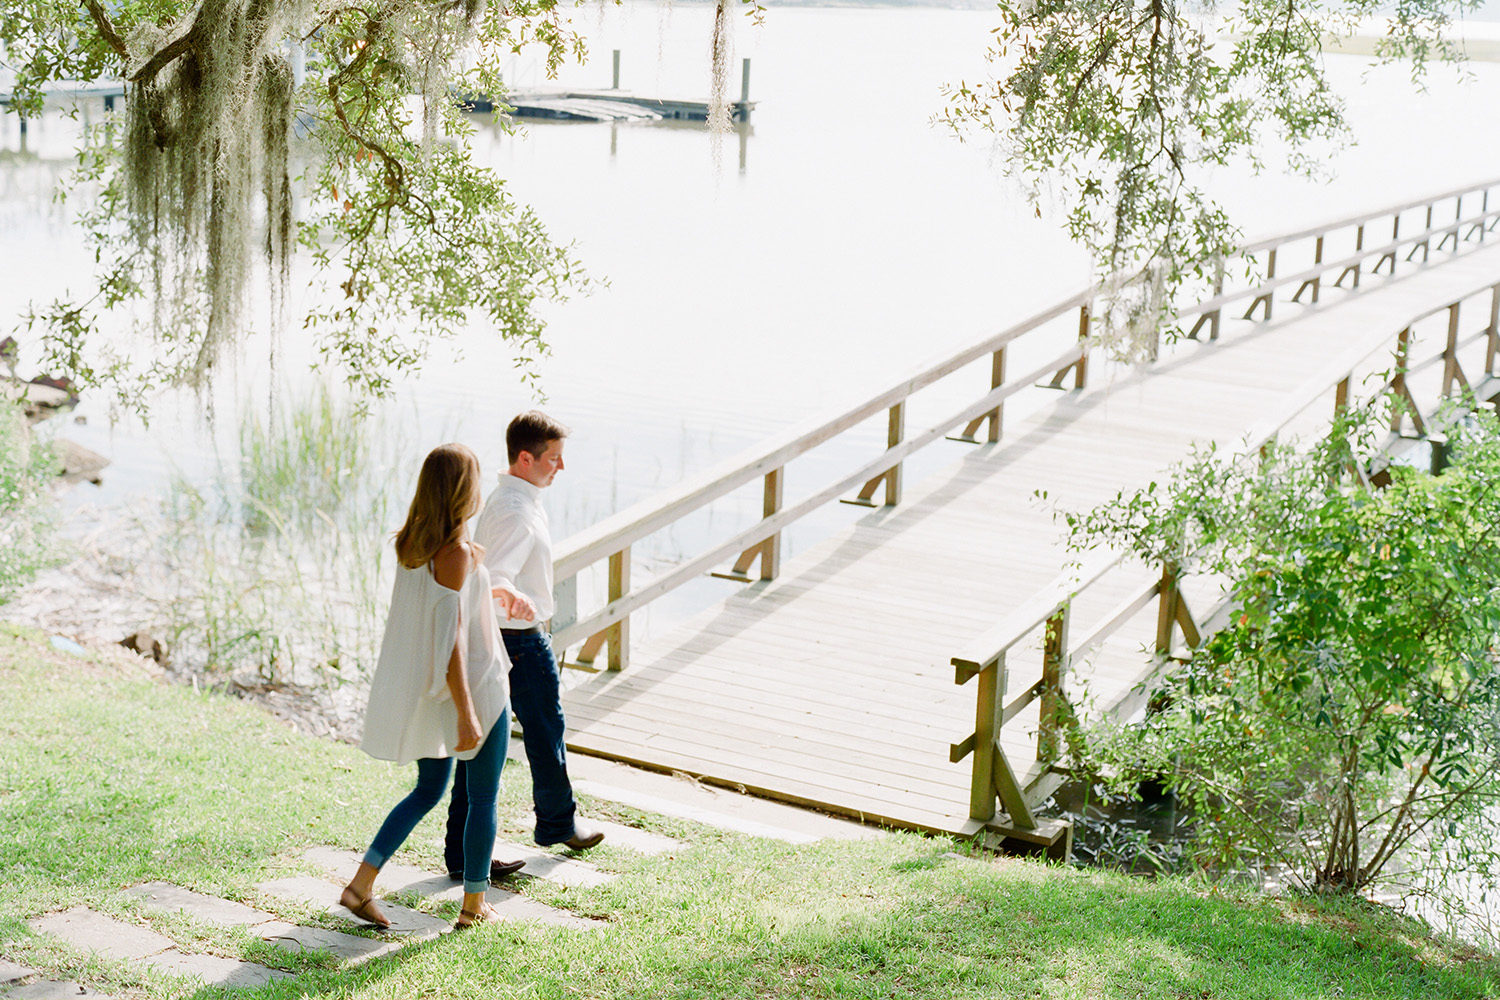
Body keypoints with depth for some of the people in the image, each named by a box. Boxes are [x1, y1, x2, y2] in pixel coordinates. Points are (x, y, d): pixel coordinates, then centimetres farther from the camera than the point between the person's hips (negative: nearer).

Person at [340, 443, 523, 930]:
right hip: (474, 688, -8)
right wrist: (467, 715, -25)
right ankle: (474, 904, 23)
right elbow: (449, 640, -26)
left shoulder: (409, 545, 1)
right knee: (483, 797, 11)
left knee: (428, 790, 21)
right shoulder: (457, 554, -24)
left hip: (424, 691, 8)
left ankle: (361, 884, 14)